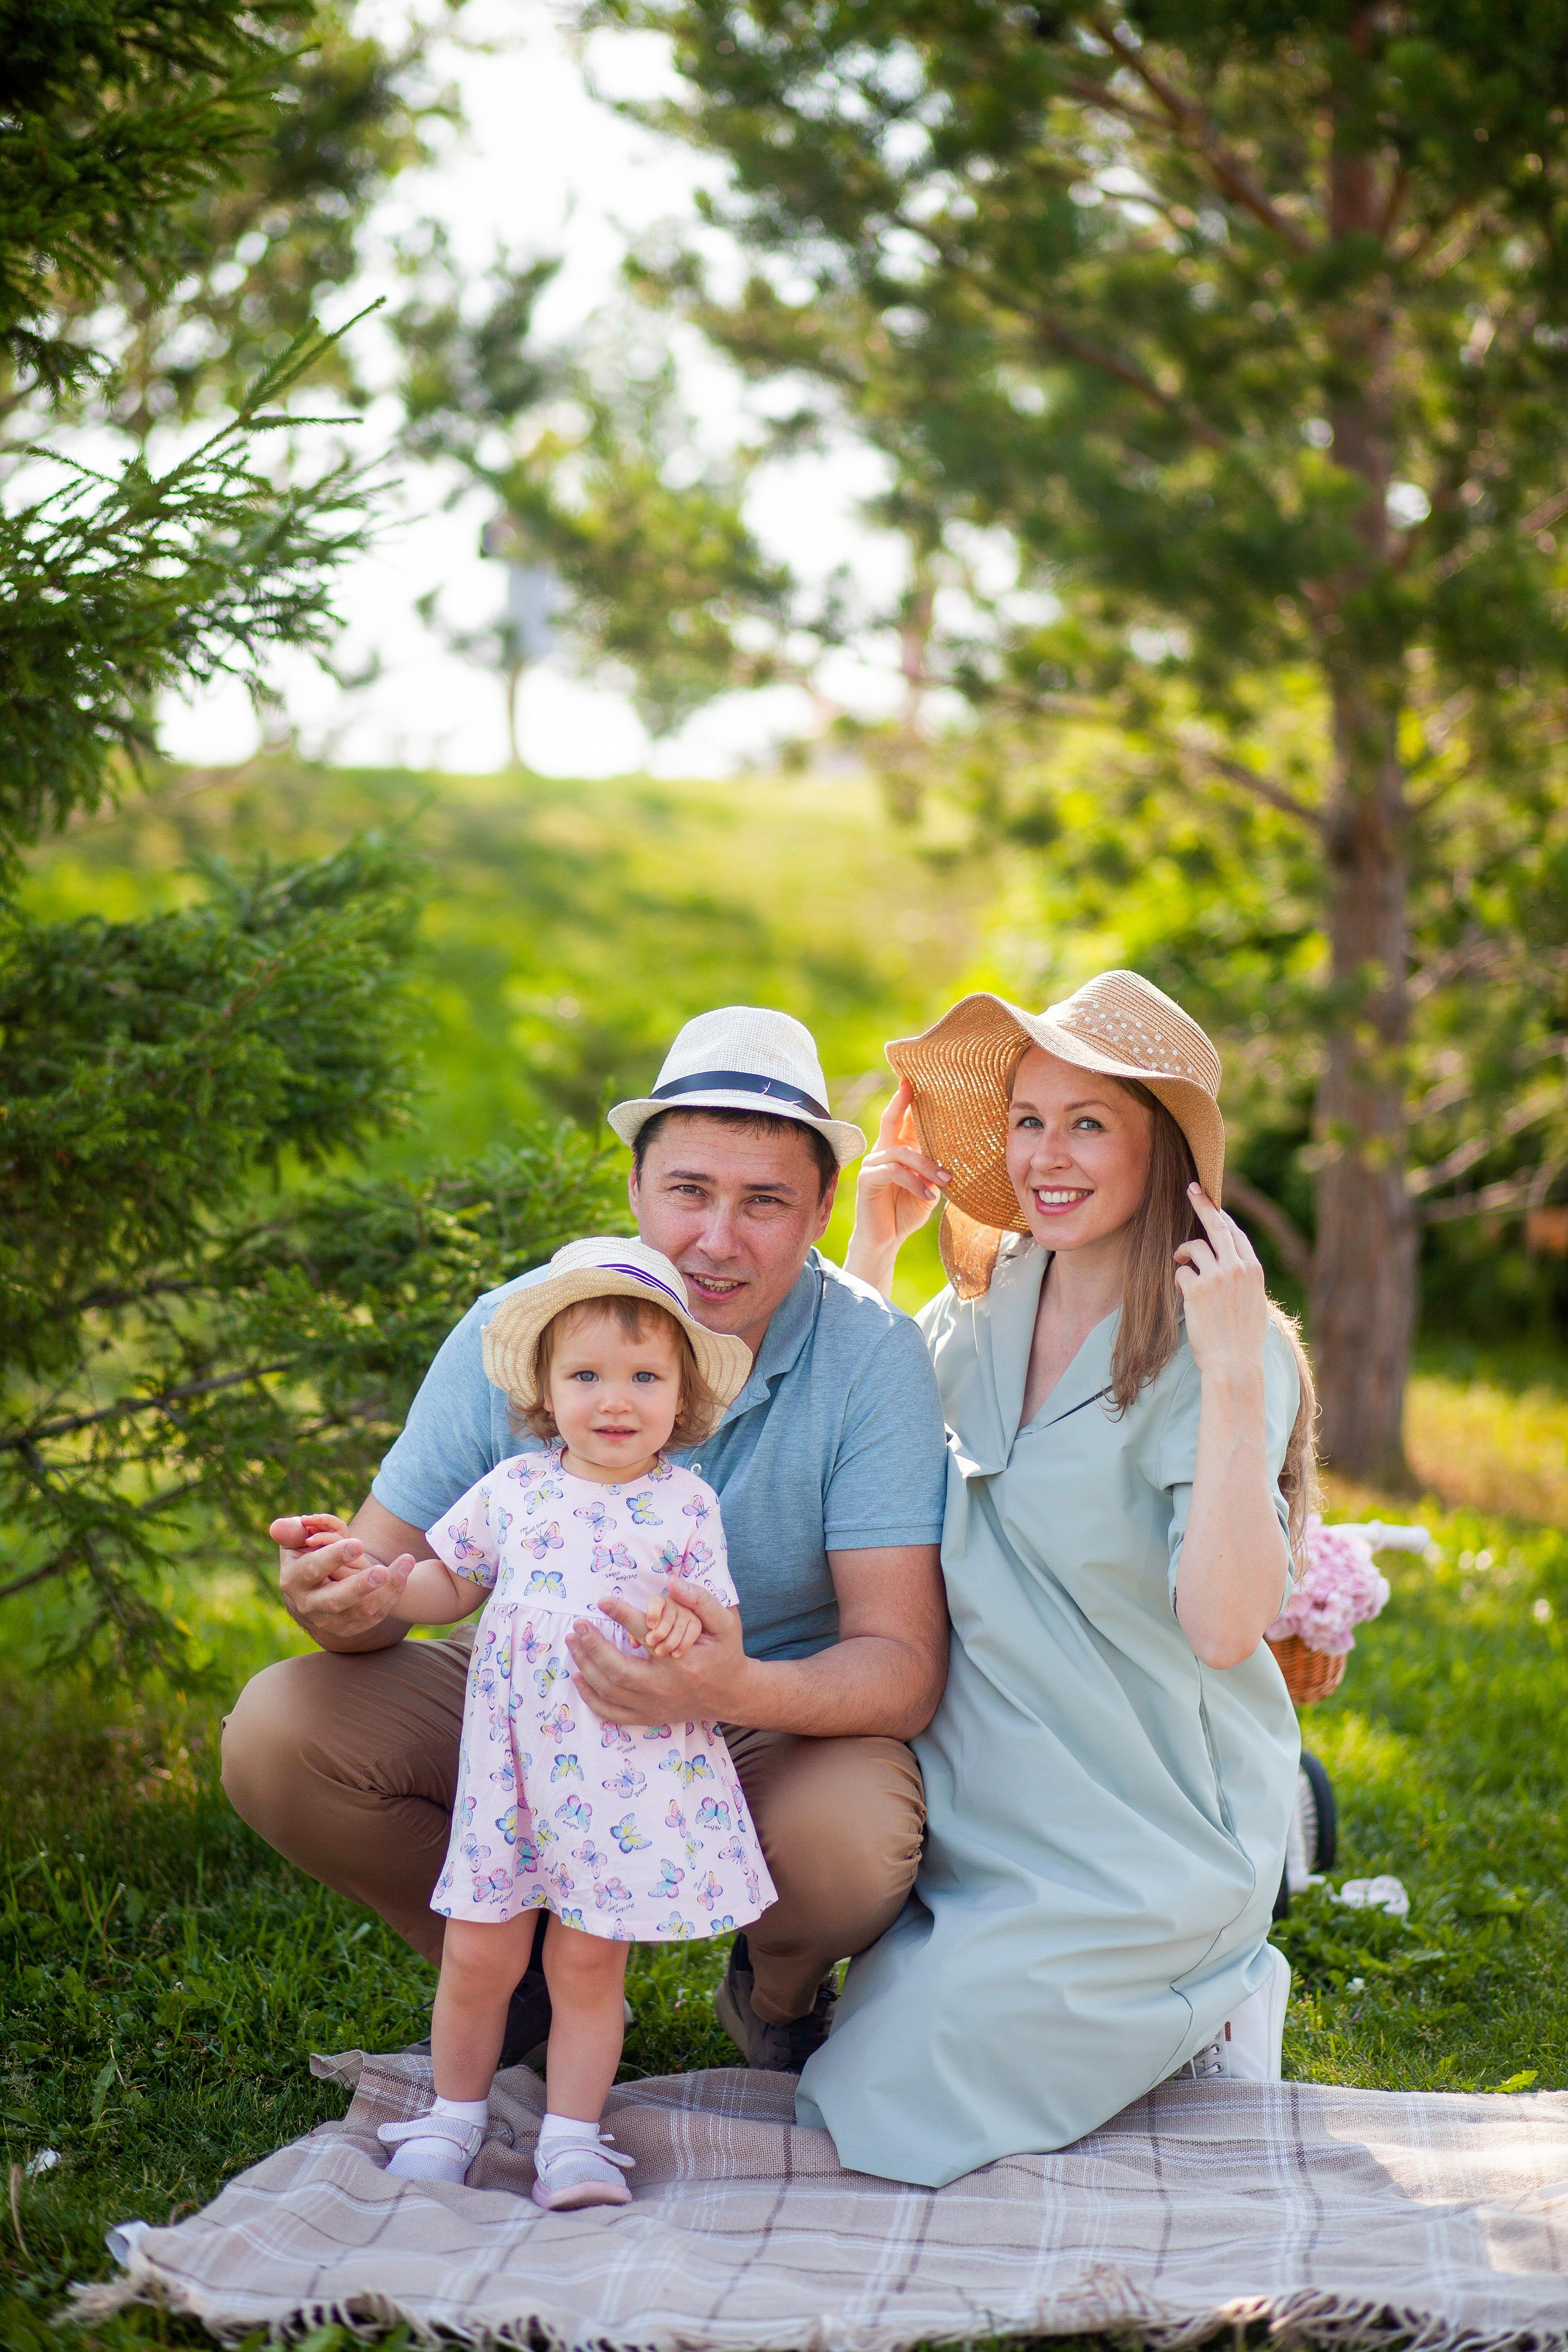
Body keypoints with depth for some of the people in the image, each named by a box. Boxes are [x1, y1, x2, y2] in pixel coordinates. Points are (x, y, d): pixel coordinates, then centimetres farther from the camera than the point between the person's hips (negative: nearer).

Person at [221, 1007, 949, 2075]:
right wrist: (349, 1600, -35)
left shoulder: (872, 1356, -19)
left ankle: (779, 1991, 4)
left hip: (786, 1719, -2)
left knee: (852, 1843, -36)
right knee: (279, 1728, -20)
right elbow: (394, 1565, -8)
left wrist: (741, 1691, -46)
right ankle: (529, 1972, 7)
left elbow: (906, 1665, -24)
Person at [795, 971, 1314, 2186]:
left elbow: (1222, 1626, -25)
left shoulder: (1220, 1352, -15)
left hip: (1143, 1843, -7)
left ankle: (1204, 2010, 8)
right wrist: (871, 1246, 4)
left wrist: (1233, 1377, -33)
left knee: (891, 2102, -14)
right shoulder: (981, 1310, 4)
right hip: (980, 1805, 7)